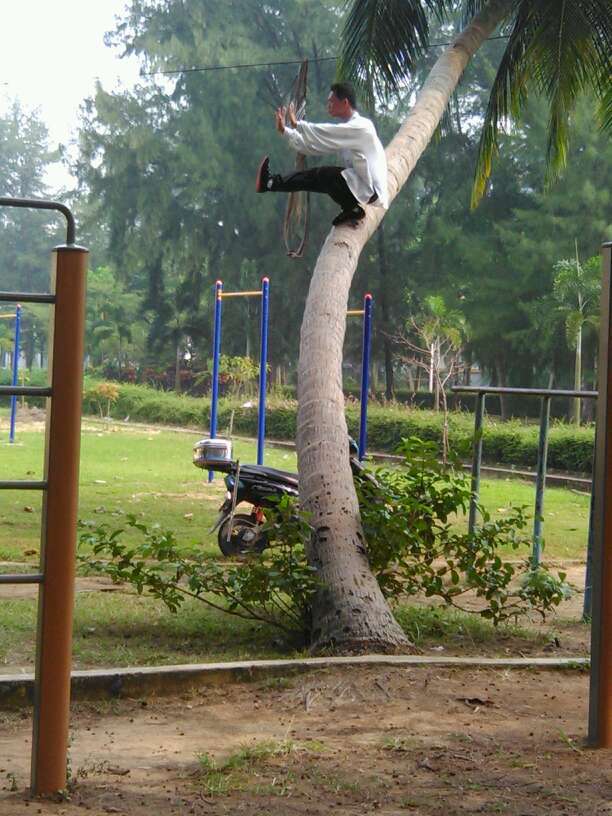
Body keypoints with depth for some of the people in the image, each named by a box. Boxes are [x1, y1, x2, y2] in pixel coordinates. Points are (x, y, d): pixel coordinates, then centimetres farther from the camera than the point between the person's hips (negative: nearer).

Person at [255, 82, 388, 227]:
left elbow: (321, 133, -23)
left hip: (369, 189, -9)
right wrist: (284, 131, 4)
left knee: (323, 175, -17)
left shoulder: (360, 126, -17)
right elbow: (315, 146, 9)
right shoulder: (348, 127, 12)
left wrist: (296, 124, -14)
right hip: (362, 184, 9)